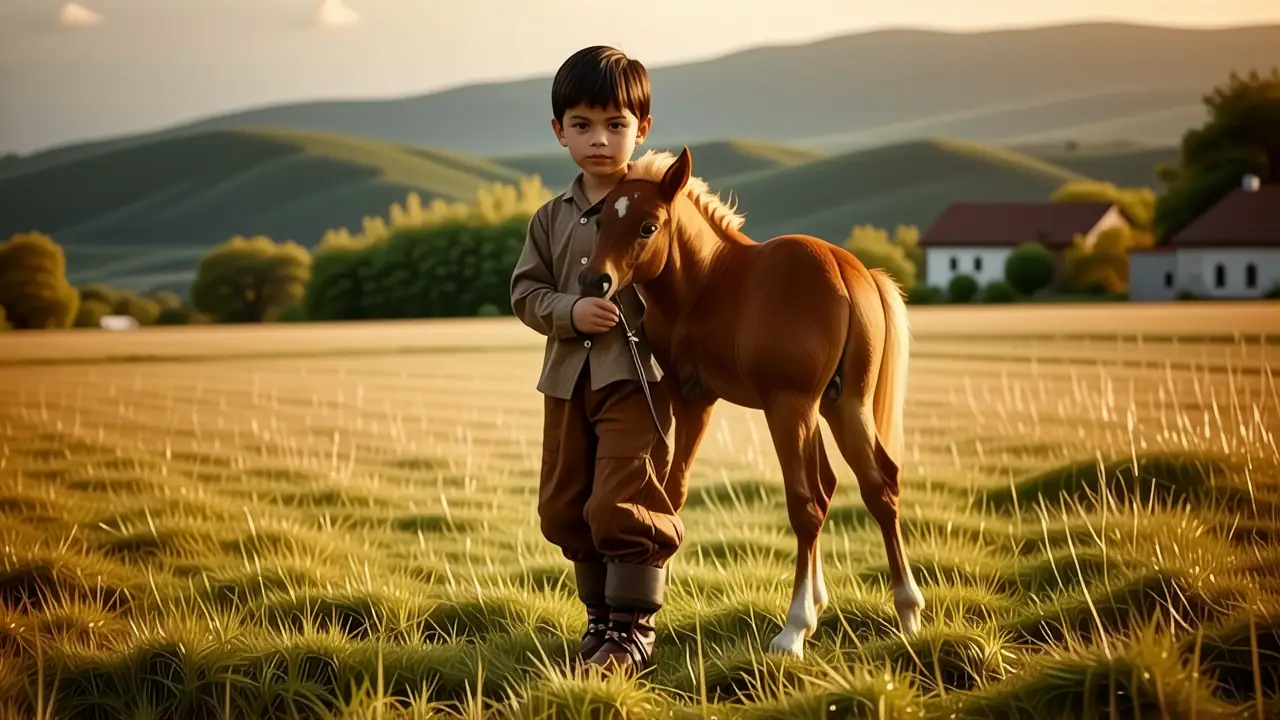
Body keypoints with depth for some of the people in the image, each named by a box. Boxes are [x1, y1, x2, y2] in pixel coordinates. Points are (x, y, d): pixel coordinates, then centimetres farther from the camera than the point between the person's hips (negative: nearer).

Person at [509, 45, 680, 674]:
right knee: (564, 508, 11)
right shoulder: (552, 219, 11)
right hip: (568, 380, 6)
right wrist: (570, 311, -12)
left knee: (623, 504, -12)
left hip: (638, 378, -6)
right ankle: (601, 615, 27)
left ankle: (634, 628, 0)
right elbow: (526, 293, 7)